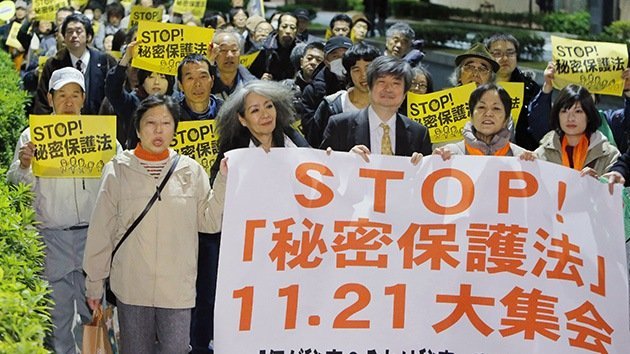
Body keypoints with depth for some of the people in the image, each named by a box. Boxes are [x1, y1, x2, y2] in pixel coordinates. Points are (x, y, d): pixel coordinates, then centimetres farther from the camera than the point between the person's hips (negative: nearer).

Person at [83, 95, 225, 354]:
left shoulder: (191, 170, 3)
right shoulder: (117, 171, -1)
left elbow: (210, 222, 3)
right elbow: (101, 232, 2)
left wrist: (224, 181, -7)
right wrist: (94, 283, 4)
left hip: (178, 288, 1)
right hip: (131, 287, -1)